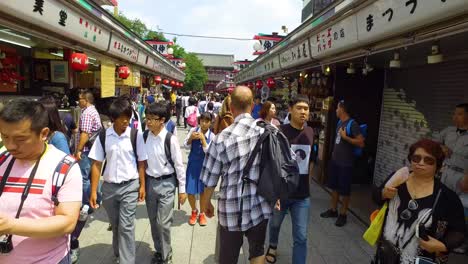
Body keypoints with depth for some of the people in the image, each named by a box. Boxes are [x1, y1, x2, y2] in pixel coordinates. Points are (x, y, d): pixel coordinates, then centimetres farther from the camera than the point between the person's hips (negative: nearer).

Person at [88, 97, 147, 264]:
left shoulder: (136, 135, -8)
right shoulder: (103, 136, -4)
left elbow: (141, 162, -2)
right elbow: (96, 164, -1)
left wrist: (142, 186, -3)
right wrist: (93, 191, -2)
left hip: (130, 186, -3)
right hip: (109, 187, 3)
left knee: (126, 226, -4)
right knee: (115, 226, 19)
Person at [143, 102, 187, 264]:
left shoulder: (170, 139, -16)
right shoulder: (144, 136, -3)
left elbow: (179, 165, -10)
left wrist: (182, 189, -7)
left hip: (166, 183, -4)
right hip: (149, 182, 5)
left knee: (163, 223, -2)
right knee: (153, 221, 16)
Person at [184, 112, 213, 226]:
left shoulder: (211, 136, -8)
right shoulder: (193, 130, -5)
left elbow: (208, 152, -15)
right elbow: (186, 146, -1)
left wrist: (202, 138, -23)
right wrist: (191, 138, -19)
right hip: (192, 164, 1)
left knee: (203, 191, 9)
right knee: (190, 191, 4)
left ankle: (201, 214, 33)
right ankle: (194, 211, 34)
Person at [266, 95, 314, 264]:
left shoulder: (310, 133, 1)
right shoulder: (280, 132, -15)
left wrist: (306, 183, 14)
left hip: (302, 195, 3)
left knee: (301, 237, 3)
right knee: (275, 223, 24)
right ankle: (273, 246, 55)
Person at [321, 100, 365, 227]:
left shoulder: (352, 124, -16)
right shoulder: (340, 123, 9)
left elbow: (361, 143, -20)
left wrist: (345, 137, -22)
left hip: (345, 163, -8)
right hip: (335, 160, 8)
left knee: (344, 189, 3)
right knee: (334, 186, 15)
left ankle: (343, 214, 16)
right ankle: (333, 210, 28)